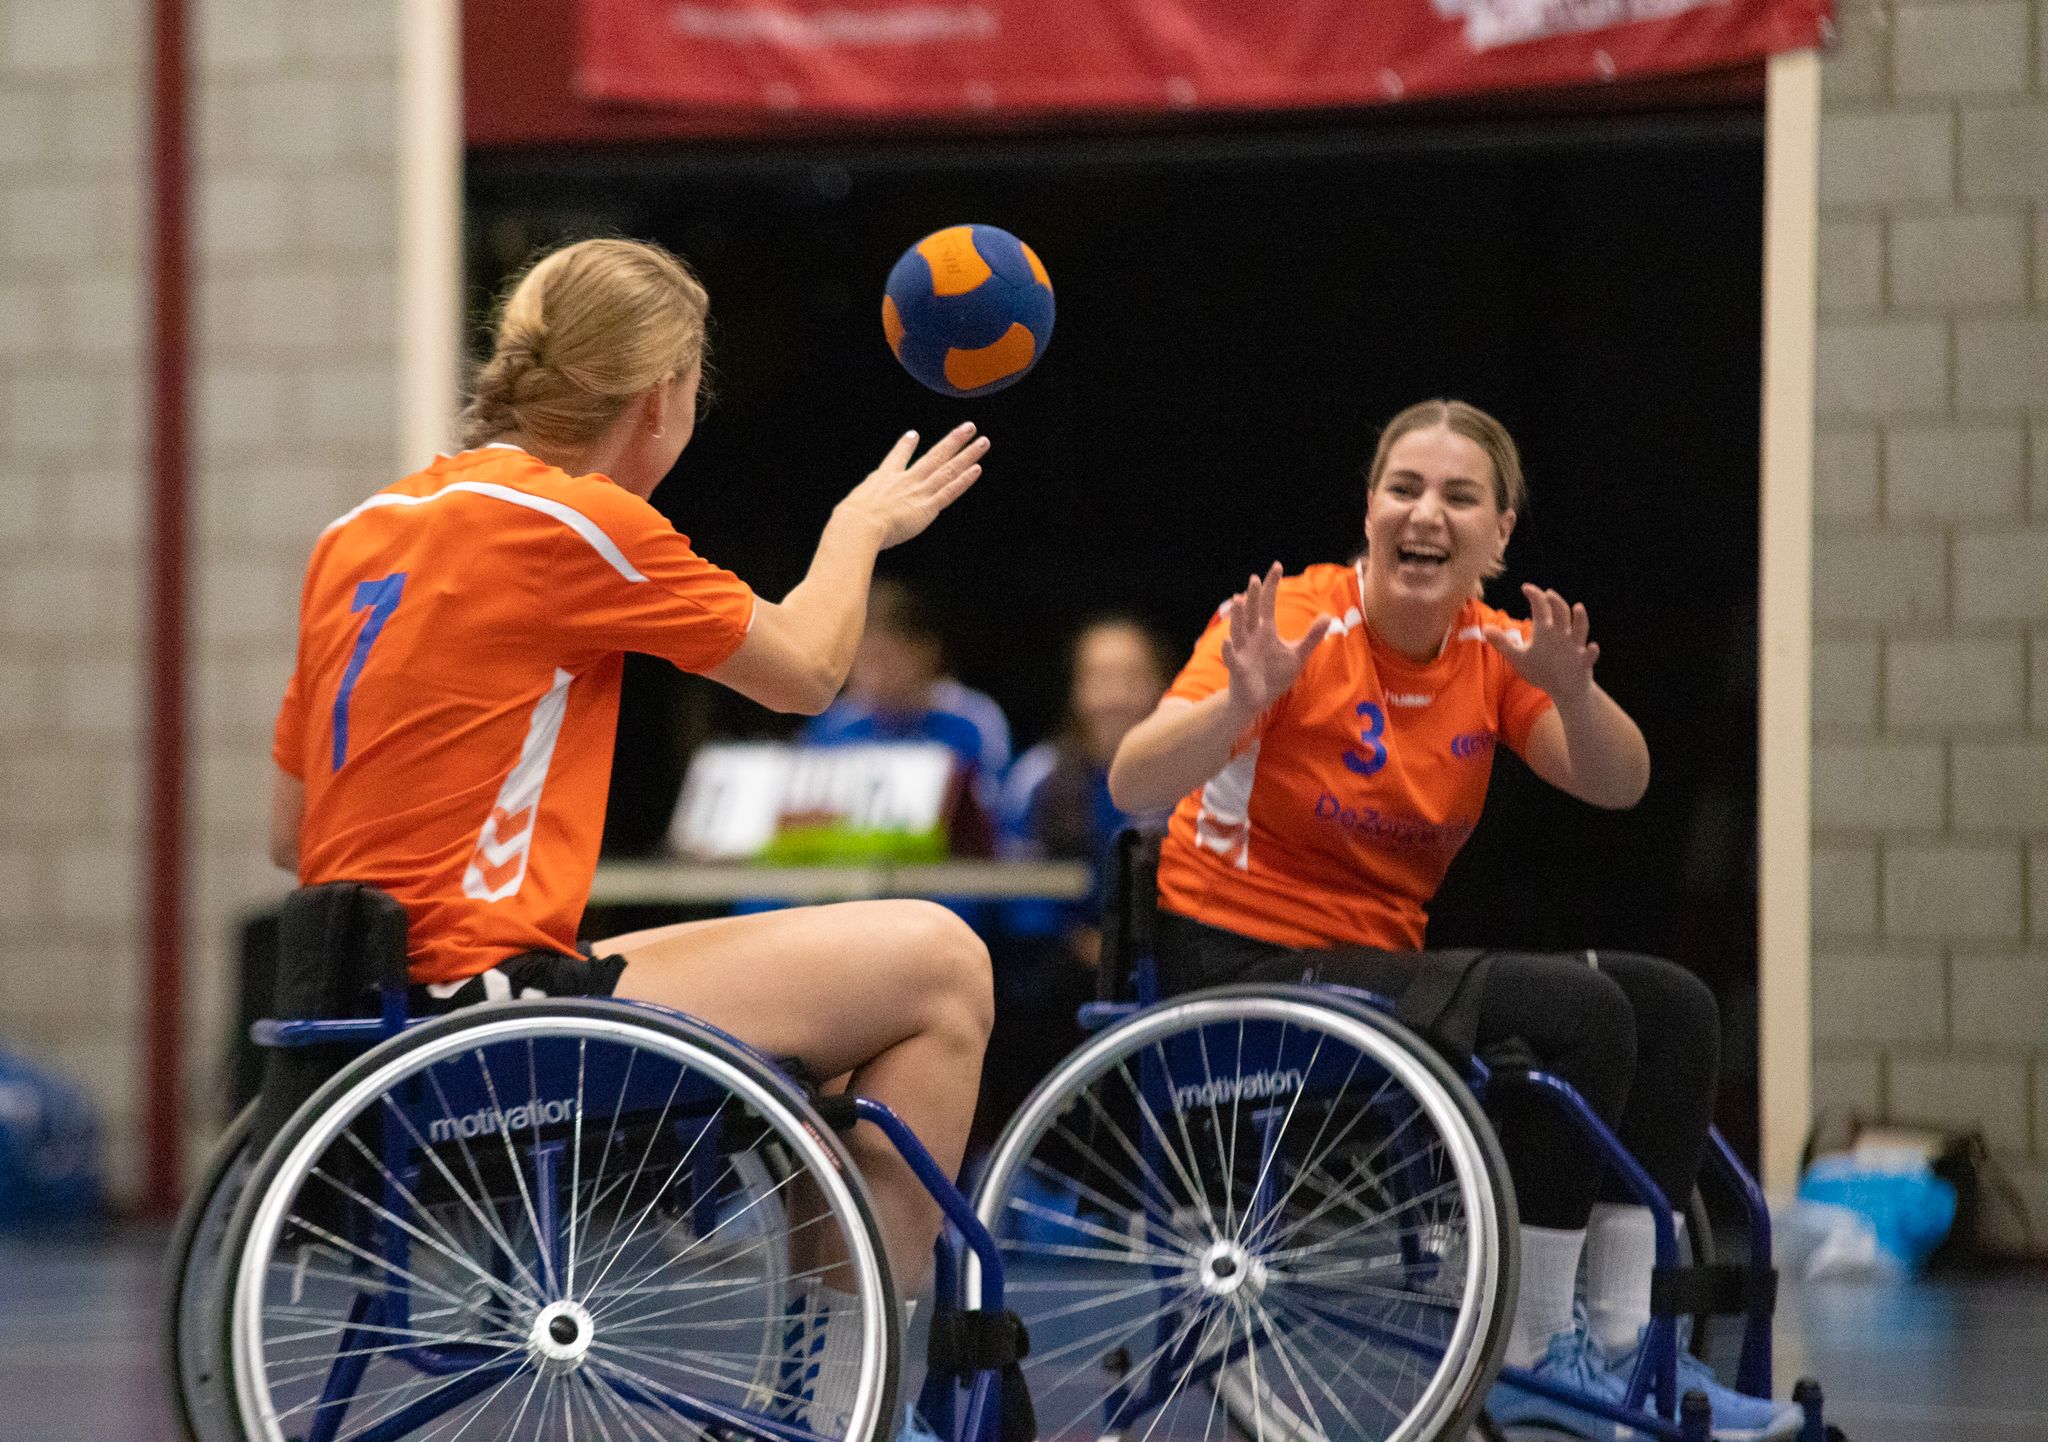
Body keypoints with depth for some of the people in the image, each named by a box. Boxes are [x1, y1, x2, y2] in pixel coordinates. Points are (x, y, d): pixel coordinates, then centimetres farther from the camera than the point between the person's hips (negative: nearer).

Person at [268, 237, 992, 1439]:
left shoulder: (360, 534, 14)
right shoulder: (578, 521, -9)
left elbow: (292, 834, 18)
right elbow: (805, 669, 5)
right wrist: (861, 526, 23)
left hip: (367, 1007, 9)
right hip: (488, 999, -9)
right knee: (937, 964, -4)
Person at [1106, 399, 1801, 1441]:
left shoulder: (1491, 652, 5)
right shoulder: (1295, 624, -13)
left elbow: (1616, 785, -8)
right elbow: (1134, 788, -22)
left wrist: (1571, 693, -28)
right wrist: (1239, 703, -41)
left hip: (1381, 958, 7)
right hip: (1242, 961, -7)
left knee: (1671, 1008, -6)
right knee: (1578, 1013, -23)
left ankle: (1617, 1348, -3)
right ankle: (1530, 1359, -16)